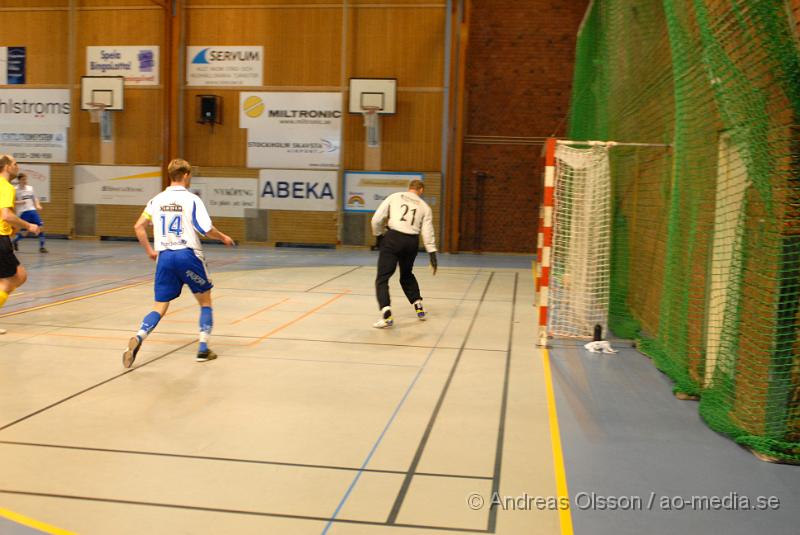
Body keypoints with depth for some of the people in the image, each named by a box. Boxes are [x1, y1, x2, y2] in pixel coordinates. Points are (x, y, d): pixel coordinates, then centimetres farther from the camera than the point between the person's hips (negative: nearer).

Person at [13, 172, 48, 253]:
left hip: (33, 210, 4)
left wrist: (37, 205, 3)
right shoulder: (16, 190, -4)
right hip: (23, 212, -4)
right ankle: (15, 241, 30)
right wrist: (20, 202, -20)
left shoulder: (30, 188, 10)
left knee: (40, 227, -9)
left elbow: (35, 198, 20)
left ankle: (41, 247, -3)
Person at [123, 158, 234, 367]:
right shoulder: (191, 199, -6)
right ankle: (203, 349, 13)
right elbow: (207, 230, -10)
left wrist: (149, 250, 18)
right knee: (205, 301, 14)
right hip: (187, 255, -4)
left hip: (164, 256, 4)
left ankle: (138, 338, -17)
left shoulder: (157, 200, 8)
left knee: (160, 307, 8)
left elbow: (138, 227, 6)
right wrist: (224, 238, 9)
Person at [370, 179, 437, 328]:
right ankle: (419, 308, 30)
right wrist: (432, 254, 2)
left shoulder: (394, 197, 8)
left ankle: (387, 315, -17)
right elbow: (427, 232, 3)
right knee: (407, 275, 29)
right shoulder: (424, 207, 12)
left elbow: (377, 219, 2)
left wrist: (379, 235, 18)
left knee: (382, 278, -1)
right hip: (412, 242, 3)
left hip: (393, 238, -3)